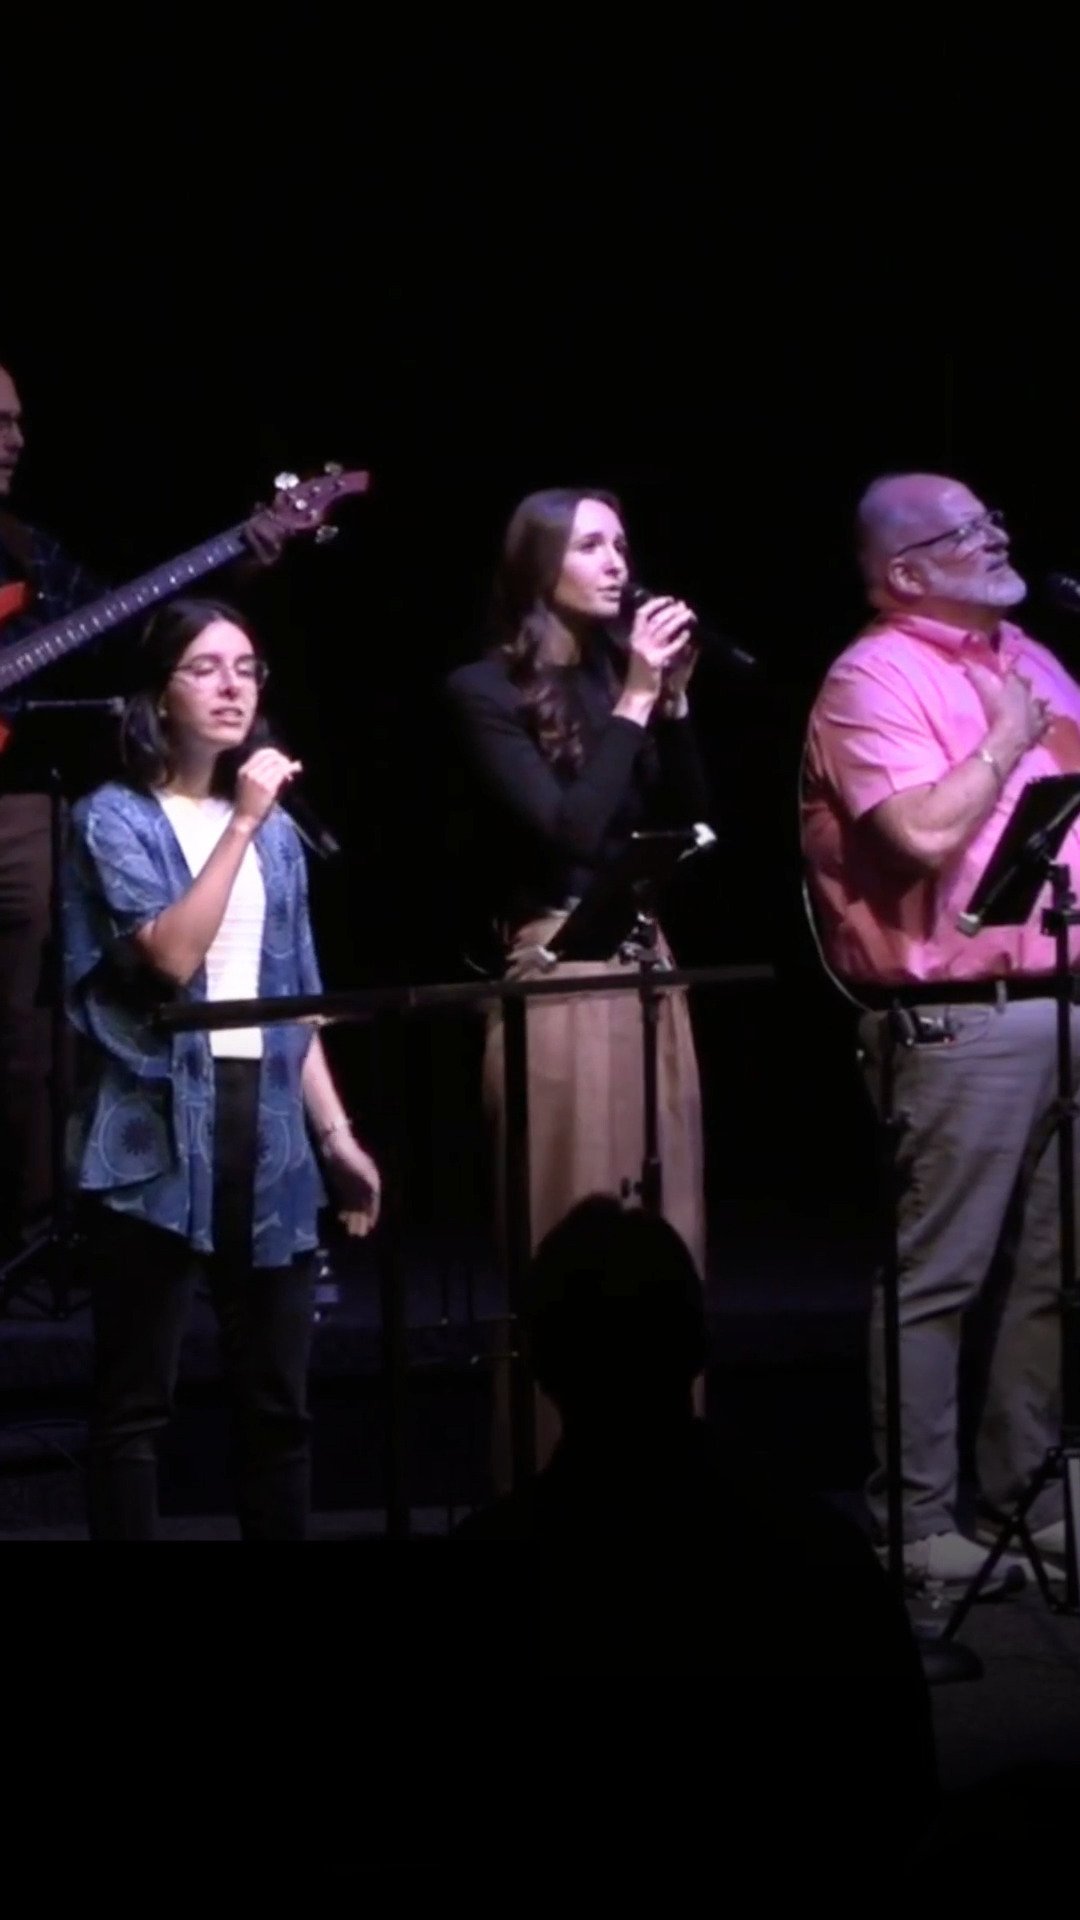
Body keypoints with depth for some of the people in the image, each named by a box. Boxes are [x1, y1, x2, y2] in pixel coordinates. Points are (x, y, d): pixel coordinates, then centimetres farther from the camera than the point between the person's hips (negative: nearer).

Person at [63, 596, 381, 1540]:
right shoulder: (115, 818, -2)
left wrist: (336, 1134, 13)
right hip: (158, 1133, -6)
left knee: (278, 1397, 6)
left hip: (267, 1128, 6)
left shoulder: (275, 830, 16)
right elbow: (172, 954, -17)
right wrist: (240, 826, -15)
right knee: (137, 1400, -4)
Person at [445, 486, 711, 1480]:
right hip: (557, 971, -7)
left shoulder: (617, 672, 12)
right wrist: (633, 704, -14)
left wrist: (674, 701, 0)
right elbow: (566, 829, -16)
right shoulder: (486, 691, -6)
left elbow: (688, 819, 10)